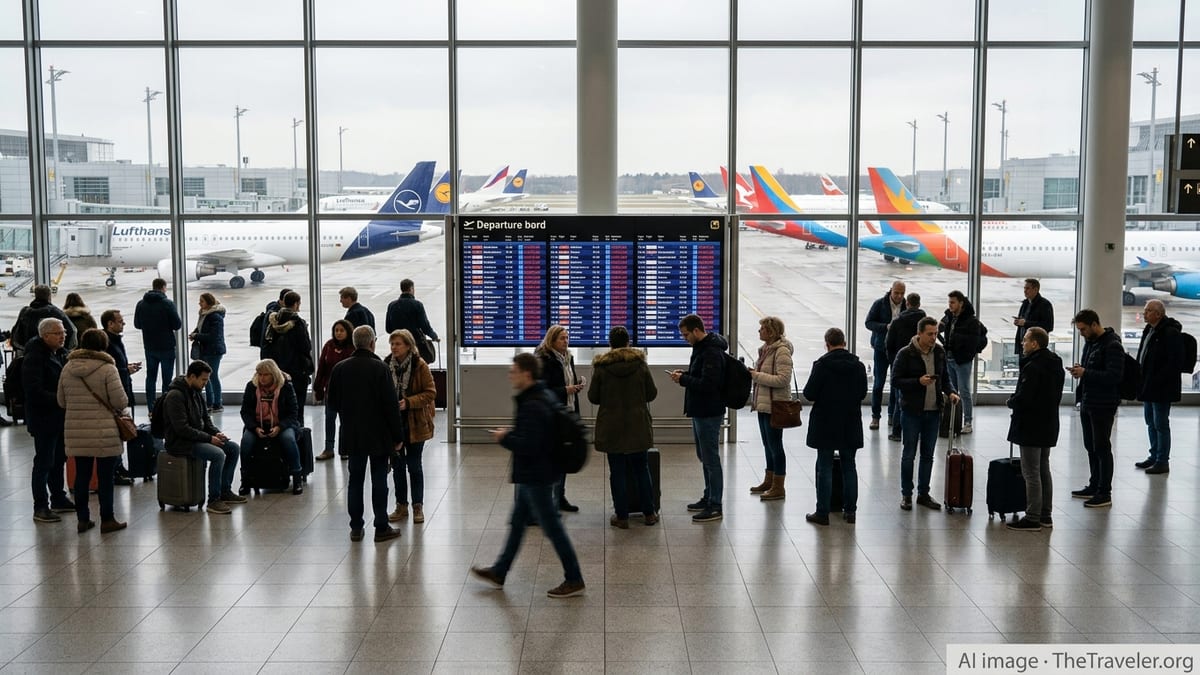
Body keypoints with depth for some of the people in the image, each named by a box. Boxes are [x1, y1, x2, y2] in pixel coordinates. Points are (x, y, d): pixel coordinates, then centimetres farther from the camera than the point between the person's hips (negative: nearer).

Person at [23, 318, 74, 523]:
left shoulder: (61, 354, 10)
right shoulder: (34, 357, -16)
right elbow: (34, 391, -24)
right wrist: (59, 400, -25)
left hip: (61, 416, 8)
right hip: (43, 418, -8)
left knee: (59, 459, 17)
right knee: (44, 461, -2)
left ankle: (58, 499, 29)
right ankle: (40, 507, 4)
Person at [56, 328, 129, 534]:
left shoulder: (67, 368, 4)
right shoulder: (107, 369, -11)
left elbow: (61, 402, 10)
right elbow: (120, 402, -13)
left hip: (75, 433, 5)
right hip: (104, 433, -4)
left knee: (81, 475, 13)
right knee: (105, 476, 5)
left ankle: (82, 519, 19)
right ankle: (107, 520, 12)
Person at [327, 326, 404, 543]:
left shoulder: (339, 369, -1)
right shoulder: (379, 368, -14)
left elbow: (332, 403, 6)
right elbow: (390, 405, -14)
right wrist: (397, 435, -6)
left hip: (352, 435, 4)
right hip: (379, 435, -4)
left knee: (355, 480, 11)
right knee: (379, 480, 4)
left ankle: (356, 528, 15)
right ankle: (381, 528, 8)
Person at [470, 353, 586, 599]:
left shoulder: (532, 406, -25)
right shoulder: (542, 396, 7)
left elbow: (528, 445, -29)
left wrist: (504, 438, -14)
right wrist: (513, 432, 9)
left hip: (535, 477, -11)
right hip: (531, 475, 11)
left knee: (552, 527, -1)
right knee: (517, 523, 19)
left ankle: (574, 580, 8)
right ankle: (499, 572, 31)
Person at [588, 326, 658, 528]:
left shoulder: (601, 367, -9)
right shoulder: (640, 363, -5)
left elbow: (592, 396, -3)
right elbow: (652, 393, -1)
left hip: (611, 428, -1)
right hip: (638, 426, 1)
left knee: (617, 472, 6)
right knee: (641, 470, 13)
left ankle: (622, 516, 10)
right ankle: (649, 513, 19)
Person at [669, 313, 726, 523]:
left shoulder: (712, 352, -21)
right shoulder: (701, 348, 12)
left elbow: (708, 383, -26)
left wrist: (683, 379, -16)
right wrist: (685, 375, 5)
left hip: (709, 413, -11)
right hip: (700, 411, 11)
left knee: (710, 459, -5)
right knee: (704, 457, 19)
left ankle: (715, 506, 0)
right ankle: (709, 498, 30)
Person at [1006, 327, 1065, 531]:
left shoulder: (1033, 367, -21)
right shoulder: (1056, 365, 10)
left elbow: (1022, 398, -26)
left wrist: (1011, 401, -4)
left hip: (1030, 427, -10)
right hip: (1048, 425, 10)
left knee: (1031, 473, -4)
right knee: (1044, 470, 16)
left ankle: (1032, 518, -1)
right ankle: (1045, 515, 23)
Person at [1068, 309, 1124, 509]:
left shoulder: (1112, 345, -16)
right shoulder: (1090, 342, 13)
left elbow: (1115, 375, -23)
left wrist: (1085, 373, -23)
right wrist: (1079, 370, 2)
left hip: (1103, 406, -9)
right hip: (1087, 403, 9)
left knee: (1102, 448, -3)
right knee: (1091, 447, 16)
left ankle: (1104, 494, 4)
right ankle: (1094, 487, 27)